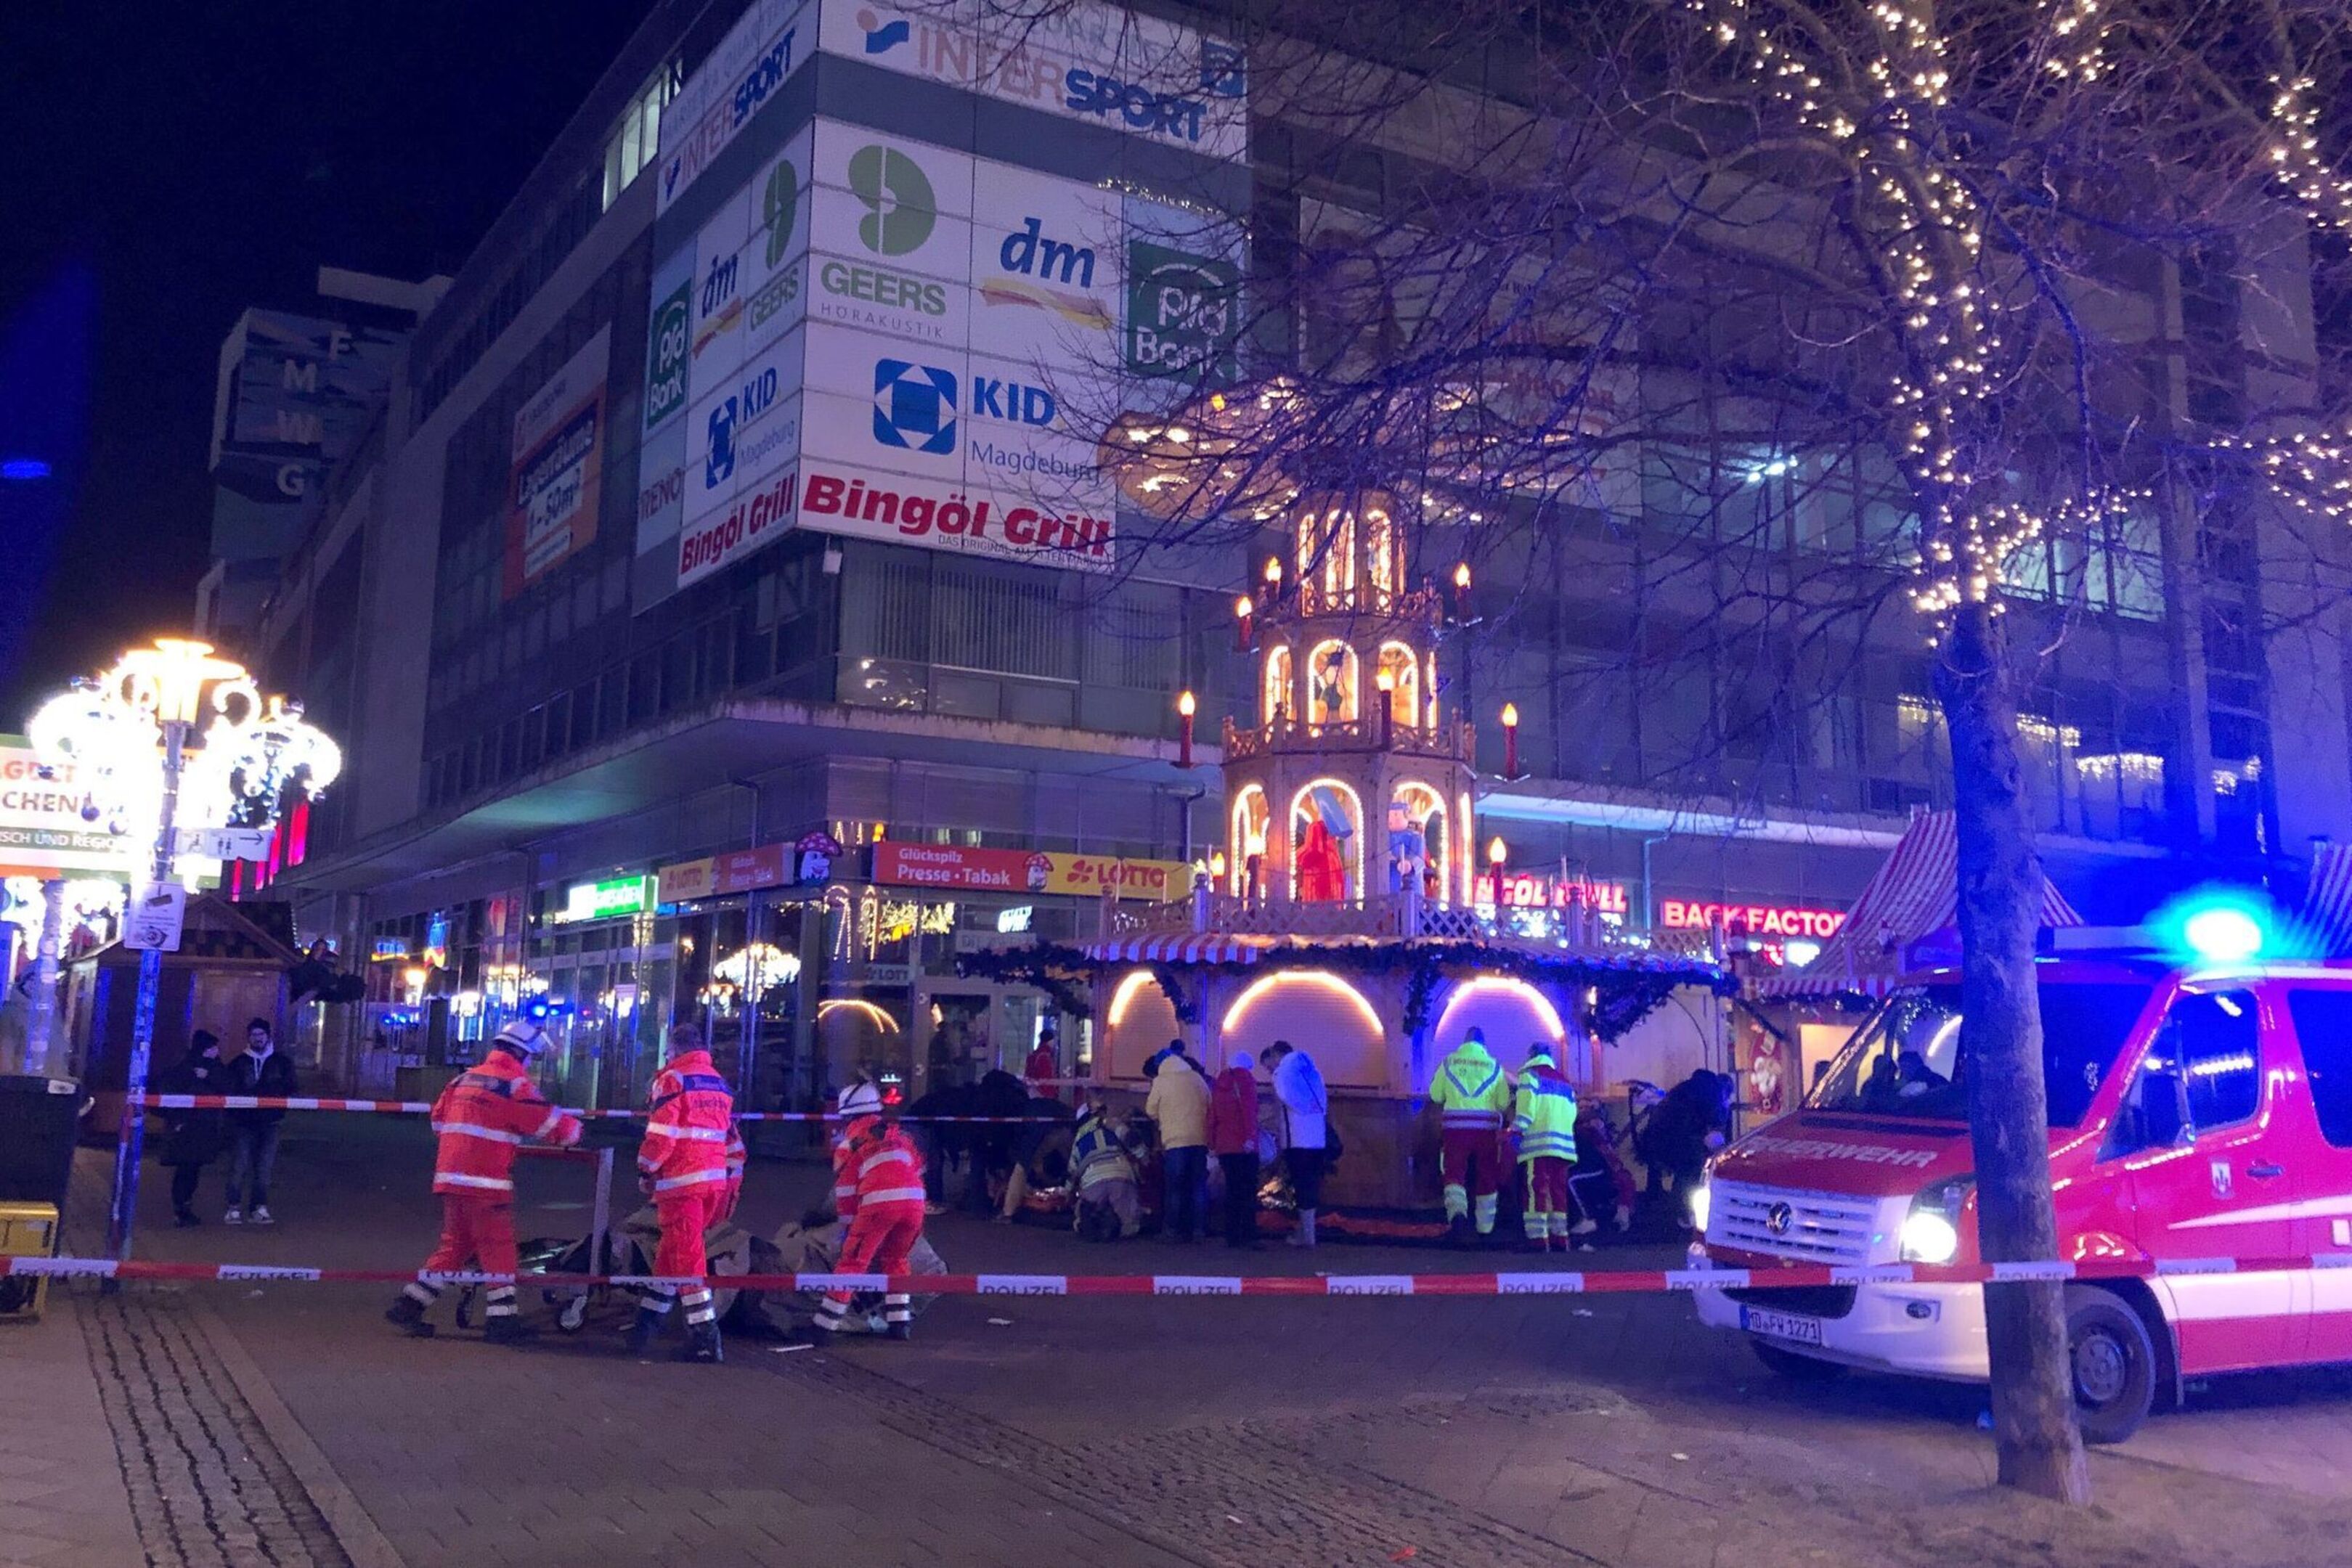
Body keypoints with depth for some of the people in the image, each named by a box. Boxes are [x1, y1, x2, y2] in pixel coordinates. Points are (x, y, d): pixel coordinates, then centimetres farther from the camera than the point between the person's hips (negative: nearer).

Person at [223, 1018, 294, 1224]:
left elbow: (290, 1090, 13)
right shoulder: (239, 1064, 9)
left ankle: (260, 1208, 6)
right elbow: (229, 1092, 8)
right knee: (240, 1165, -8)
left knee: (265, 1167, 1)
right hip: (244, 1122, -1)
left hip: (270, 1122, 1)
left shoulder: (281, 1062, 10)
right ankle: (234, 1208, -5)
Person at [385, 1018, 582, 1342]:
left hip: (450, 1176, 8)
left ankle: (409, 1305, 16)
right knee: (498, 1249, 0)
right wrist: (573, 1130, 12)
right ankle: (501, 1319, 2)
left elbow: (439, 1121, 22)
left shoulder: (463, 1079, 15)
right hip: (486, 1182, -8)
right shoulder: (513, 1084, -8)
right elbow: (552, 1124, -8)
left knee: (454, 1245, 17)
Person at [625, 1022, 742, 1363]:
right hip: (716, 1181, 7)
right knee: (671, 1252, 18)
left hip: (682, 1182, -7)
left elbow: (660, 1133, -14)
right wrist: (732, 1186, 23)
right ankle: (648, 1322, 25)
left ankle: (706, 1339, -10)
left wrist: (646, 1170, -2)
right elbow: (733, 1139, 18)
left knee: (686, 1258, -6)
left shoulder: (672, 1080, -6)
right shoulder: (719, 1084, 16)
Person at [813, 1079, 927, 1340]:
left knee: (852, 1263, 4)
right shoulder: (896, 1132, 28)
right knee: (895, 1260, 24)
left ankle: (825, 1325, 2)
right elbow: (918, 1168, 27)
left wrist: (849, 1224, 24)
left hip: (879, 1202, -4)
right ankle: (900, 1323, 21)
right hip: (914, 1201, 4)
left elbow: (845, 1187, 14)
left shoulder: (851, 1138, 15)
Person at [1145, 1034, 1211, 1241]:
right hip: (1199, 1140, 4)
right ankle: (1199, 1229, 7)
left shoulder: (1162, 1081, 0)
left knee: (1176, 1188, 2)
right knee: (1199, 1186, 8)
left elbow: (1151, 1111, 5)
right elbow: (1209, 1107, 18)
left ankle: (1175, 1230, 3)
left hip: (1175, 1141, -4)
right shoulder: (1198, 1080, 11)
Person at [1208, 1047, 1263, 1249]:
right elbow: (1249, 1109, -13)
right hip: (1244, 1146, -6)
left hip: (1224, 1146, 6)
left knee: (1232, 1191, 10)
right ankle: (1248, 1237, -13)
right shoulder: (1245, 1079, 0)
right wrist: (1250, 1137, -19)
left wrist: (1213, 1145, 19)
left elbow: (1212, 1117, 18)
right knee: (1248, 1191, -6)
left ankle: (1232, 1236, 7)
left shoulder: (1219, 1084, 18)